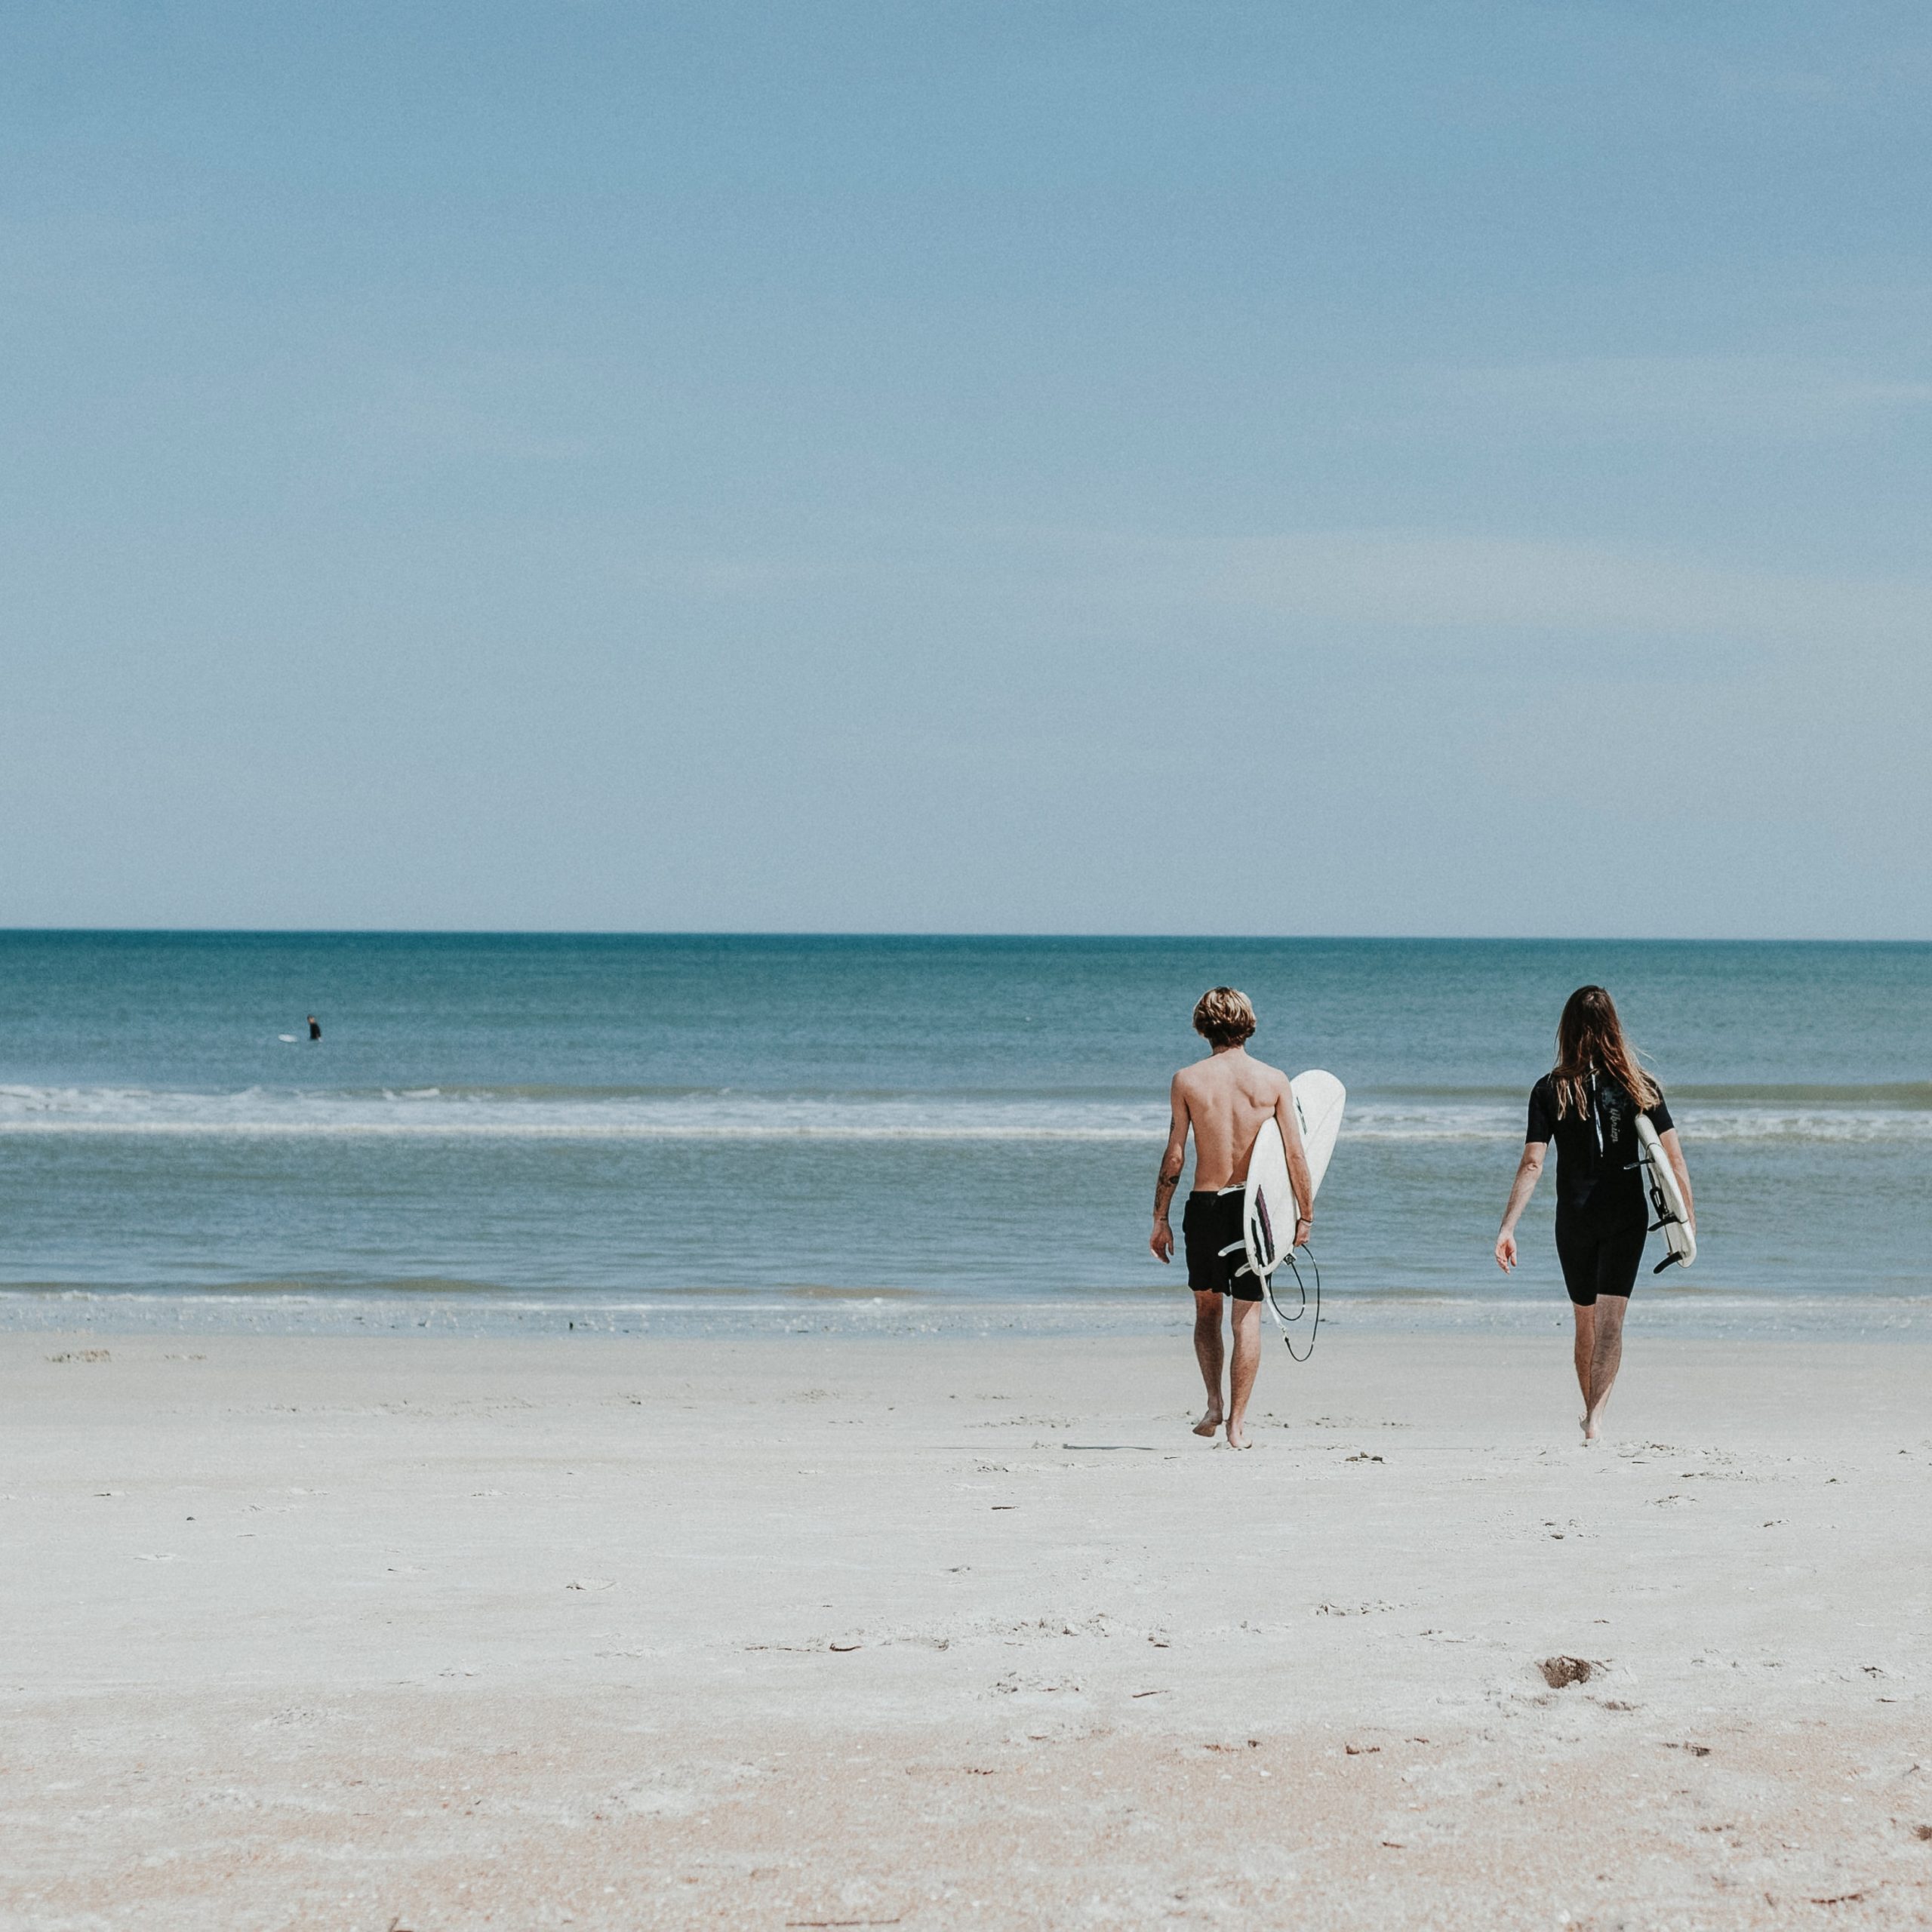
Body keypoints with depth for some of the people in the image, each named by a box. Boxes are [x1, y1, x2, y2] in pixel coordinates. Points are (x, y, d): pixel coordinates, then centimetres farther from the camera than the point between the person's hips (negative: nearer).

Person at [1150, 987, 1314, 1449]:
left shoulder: (1187, 1081, -3)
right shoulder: (1273, 1080, -2)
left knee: (1207, 1307, 18)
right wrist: (1305, 1215, 6)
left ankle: (1215, 1403, 4)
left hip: (1205, 1203, 0)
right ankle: (1236, 1424, 2)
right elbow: (1296, 1154, -4)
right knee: (1248, 1316, 5)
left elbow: (1174, 1156, -4)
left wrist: (1160, 1219, 4)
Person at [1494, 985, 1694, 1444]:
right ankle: (1596, 1415, -25)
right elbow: (1674, 1159, -4)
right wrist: (1688, 1220, 4)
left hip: (1574, 1220, 1)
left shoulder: (1551, 1090, -5)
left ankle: (1590, 1414, 30)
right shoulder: (1640, 1086, -2)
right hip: (1627, 1217, -1)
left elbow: (1531, 1164, -11)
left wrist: (1507, 1228, -12)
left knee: (1586, 1322, 17)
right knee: (1610, 1320, -5)